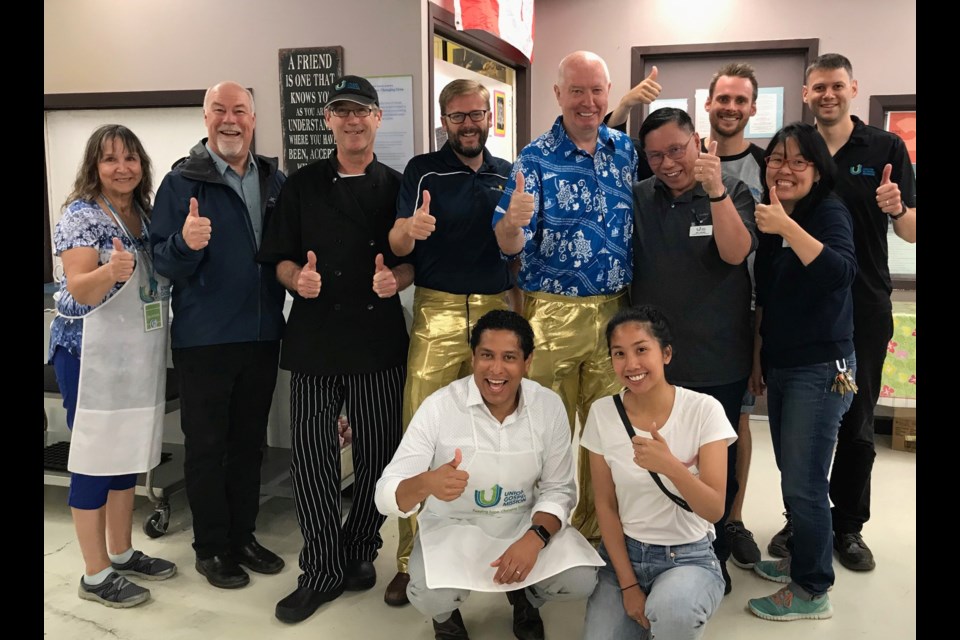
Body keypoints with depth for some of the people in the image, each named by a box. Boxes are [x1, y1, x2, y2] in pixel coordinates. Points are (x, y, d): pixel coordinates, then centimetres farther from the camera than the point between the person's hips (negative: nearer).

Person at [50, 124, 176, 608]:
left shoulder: (146, 214, 10)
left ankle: (122, 553, 29)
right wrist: (112, 270, -38)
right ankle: (95, 575, 12)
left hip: (138, 351, 7)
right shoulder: (81, 214, -10)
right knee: (95, 456, 0)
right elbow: (79, 289, -19)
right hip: (91, 353, -7)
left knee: (129, 452, 15)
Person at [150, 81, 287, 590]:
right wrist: (186, 243, -30)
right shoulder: (182, 181, -4)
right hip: (204, 338, -4)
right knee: (205, 444, 7)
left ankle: (242, 536, 30)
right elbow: (163, 261, -8)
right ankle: (210, 548, 22)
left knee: (249, 441, 14)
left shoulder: (274, 181, 7)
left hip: (262, 333, 4)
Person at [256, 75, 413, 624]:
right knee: (312, 455, 1)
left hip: (379, 337, 0)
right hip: (315, 336, 0)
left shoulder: (396, 187, 7)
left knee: (379, 452, 7)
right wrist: (297, 278, -14)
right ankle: (323, 570, 16)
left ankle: (360, 551, 28)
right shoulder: (303, 186, 8)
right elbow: (279, 257, 8)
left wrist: (397, 279, -14)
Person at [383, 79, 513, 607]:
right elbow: (397, 244, -6)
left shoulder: (507, 174, 13)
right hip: (438, 311, -3)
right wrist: (410, 230, -28)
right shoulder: (424, 171, 2)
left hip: (497, 309, 3)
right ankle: (411, 558, 6)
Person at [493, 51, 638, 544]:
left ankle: (599, 527, 30)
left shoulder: (627, 150, 6)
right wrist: (512, 222, -34)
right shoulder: (536, 158, -5)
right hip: (553, 313, -3)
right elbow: (509, 245, -11)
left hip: (617, 310, 3)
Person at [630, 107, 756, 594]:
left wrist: (714, 189, -30)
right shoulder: (638, 198, 2)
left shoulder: (732, 193, -4)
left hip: (719, 360, -2)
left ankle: (714, 554, 32)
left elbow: (735, 252, -19)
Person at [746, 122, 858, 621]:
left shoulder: (829, 212, -10)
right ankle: (802, 559, 33)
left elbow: (841, 270, -30)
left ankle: (812, 590, 13)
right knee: (791, 474, 15)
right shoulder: (770, 223, 10)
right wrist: (758, 356, 18)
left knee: (803, 482, -2)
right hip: (781, 365, 7)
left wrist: (786, 226, -36)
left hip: (821, 368, -7)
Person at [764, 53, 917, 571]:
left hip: (863, 308, -1)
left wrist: (897, 209, -23)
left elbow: (911, 233, -1)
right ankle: (800, 518, 24)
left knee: (857, 424, 8)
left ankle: (848, 526, 23)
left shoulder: (886, 149, 0)